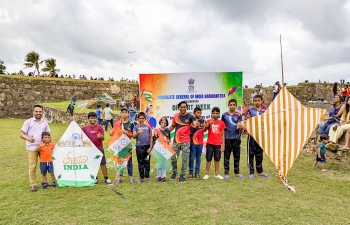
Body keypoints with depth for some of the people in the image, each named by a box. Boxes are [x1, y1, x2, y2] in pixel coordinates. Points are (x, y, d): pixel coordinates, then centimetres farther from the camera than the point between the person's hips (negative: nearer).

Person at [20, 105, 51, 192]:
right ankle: (33, 184, 10)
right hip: (32, 148, -3)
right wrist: (28, 138, -27)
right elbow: (21, 134, -6)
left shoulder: (45, 123, 7)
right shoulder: (28, 122, -3)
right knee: (32, 166, -1)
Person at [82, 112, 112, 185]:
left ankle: (106, 178, 9)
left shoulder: (99, 127, -2)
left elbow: (103, 138, -7)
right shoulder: (85, 128, 4)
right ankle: (95, 178, 23)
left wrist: (100, 136, -26)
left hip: (99, 148, -2)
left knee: (103, 163, 1)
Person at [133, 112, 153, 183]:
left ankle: (147, 177, 17)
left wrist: (150, 147, -2)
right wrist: (138, 133, -30)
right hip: (139, 146, -1)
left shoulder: (148, 127, 5)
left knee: (147, 162, 7)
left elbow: (151, 137, 6)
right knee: (140, 163, 6)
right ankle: (141, 177, 16)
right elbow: (133, 136, -9)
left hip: (147, 146, 1)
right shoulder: (136, 127, 3)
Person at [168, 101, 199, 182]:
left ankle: (182, 175, 18)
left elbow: (195, 123, -25)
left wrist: (196, 124, -48)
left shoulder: (190, 116, -6)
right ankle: (174, 173, 31)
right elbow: (172, 126, 15)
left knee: (185, 159, 4)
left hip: (186, 142, -2)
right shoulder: (176, 116, 3)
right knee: (173, 158, 8)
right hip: (176, 141, 3)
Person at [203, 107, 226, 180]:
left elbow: (223, 134, 5)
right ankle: (207, 174, 11)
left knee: (217, 159, 10)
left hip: (218, 144, 2)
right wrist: (209, 124, -39)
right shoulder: (208, 121, -1)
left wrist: (223, 145, 0)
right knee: (208, 159, 3)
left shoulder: (221, 123, 3)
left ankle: (217, 174, 20)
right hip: (210, 143, -1)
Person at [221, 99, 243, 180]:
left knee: (237, 155, 8)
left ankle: (237, 172, 21)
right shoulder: (224, 115, 3)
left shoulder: (238, 115, 3)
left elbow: (238, 126, -5)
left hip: (236, 138, 1)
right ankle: (226, 173, 10)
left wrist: (239, 126, -28)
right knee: (226, 156, 2)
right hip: (227, 138, -1)